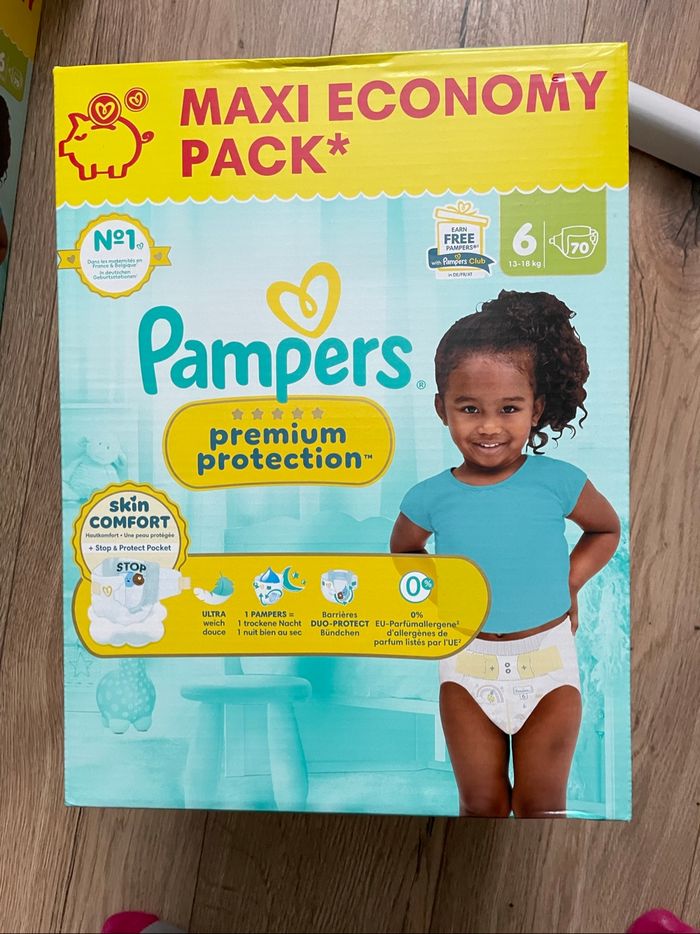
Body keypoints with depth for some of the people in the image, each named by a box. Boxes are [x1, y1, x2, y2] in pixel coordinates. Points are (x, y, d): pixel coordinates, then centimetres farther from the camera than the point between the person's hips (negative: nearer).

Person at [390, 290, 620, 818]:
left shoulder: (558, 483, -16)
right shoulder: (430, 498, -14)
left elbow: (607, 528, 6)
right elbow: (404, 549, 8)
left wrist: (568, 582, -6)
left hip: (547, 660, 0)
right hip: (467, 664, 1)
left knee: (542, 806, 15)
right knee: (481, 805, 17)